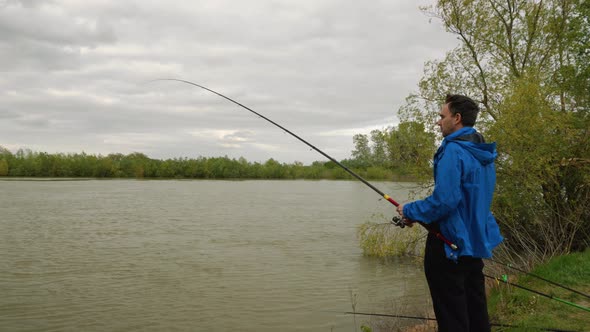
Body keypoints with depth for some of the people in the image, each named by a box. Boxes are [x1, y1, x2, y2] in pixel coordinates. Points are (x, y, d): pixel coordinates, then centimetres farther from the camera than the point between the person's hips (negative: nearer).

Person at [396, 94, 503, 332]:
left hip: (450, 245, -9)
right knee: (476, 312, 17)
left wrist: (410, 211, -9)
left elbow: (444, 201, -26)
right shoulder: (483, 153, 10)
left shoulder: (453, 151, -19)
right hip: (475, 242, 9)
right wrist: (418, 213, 16)